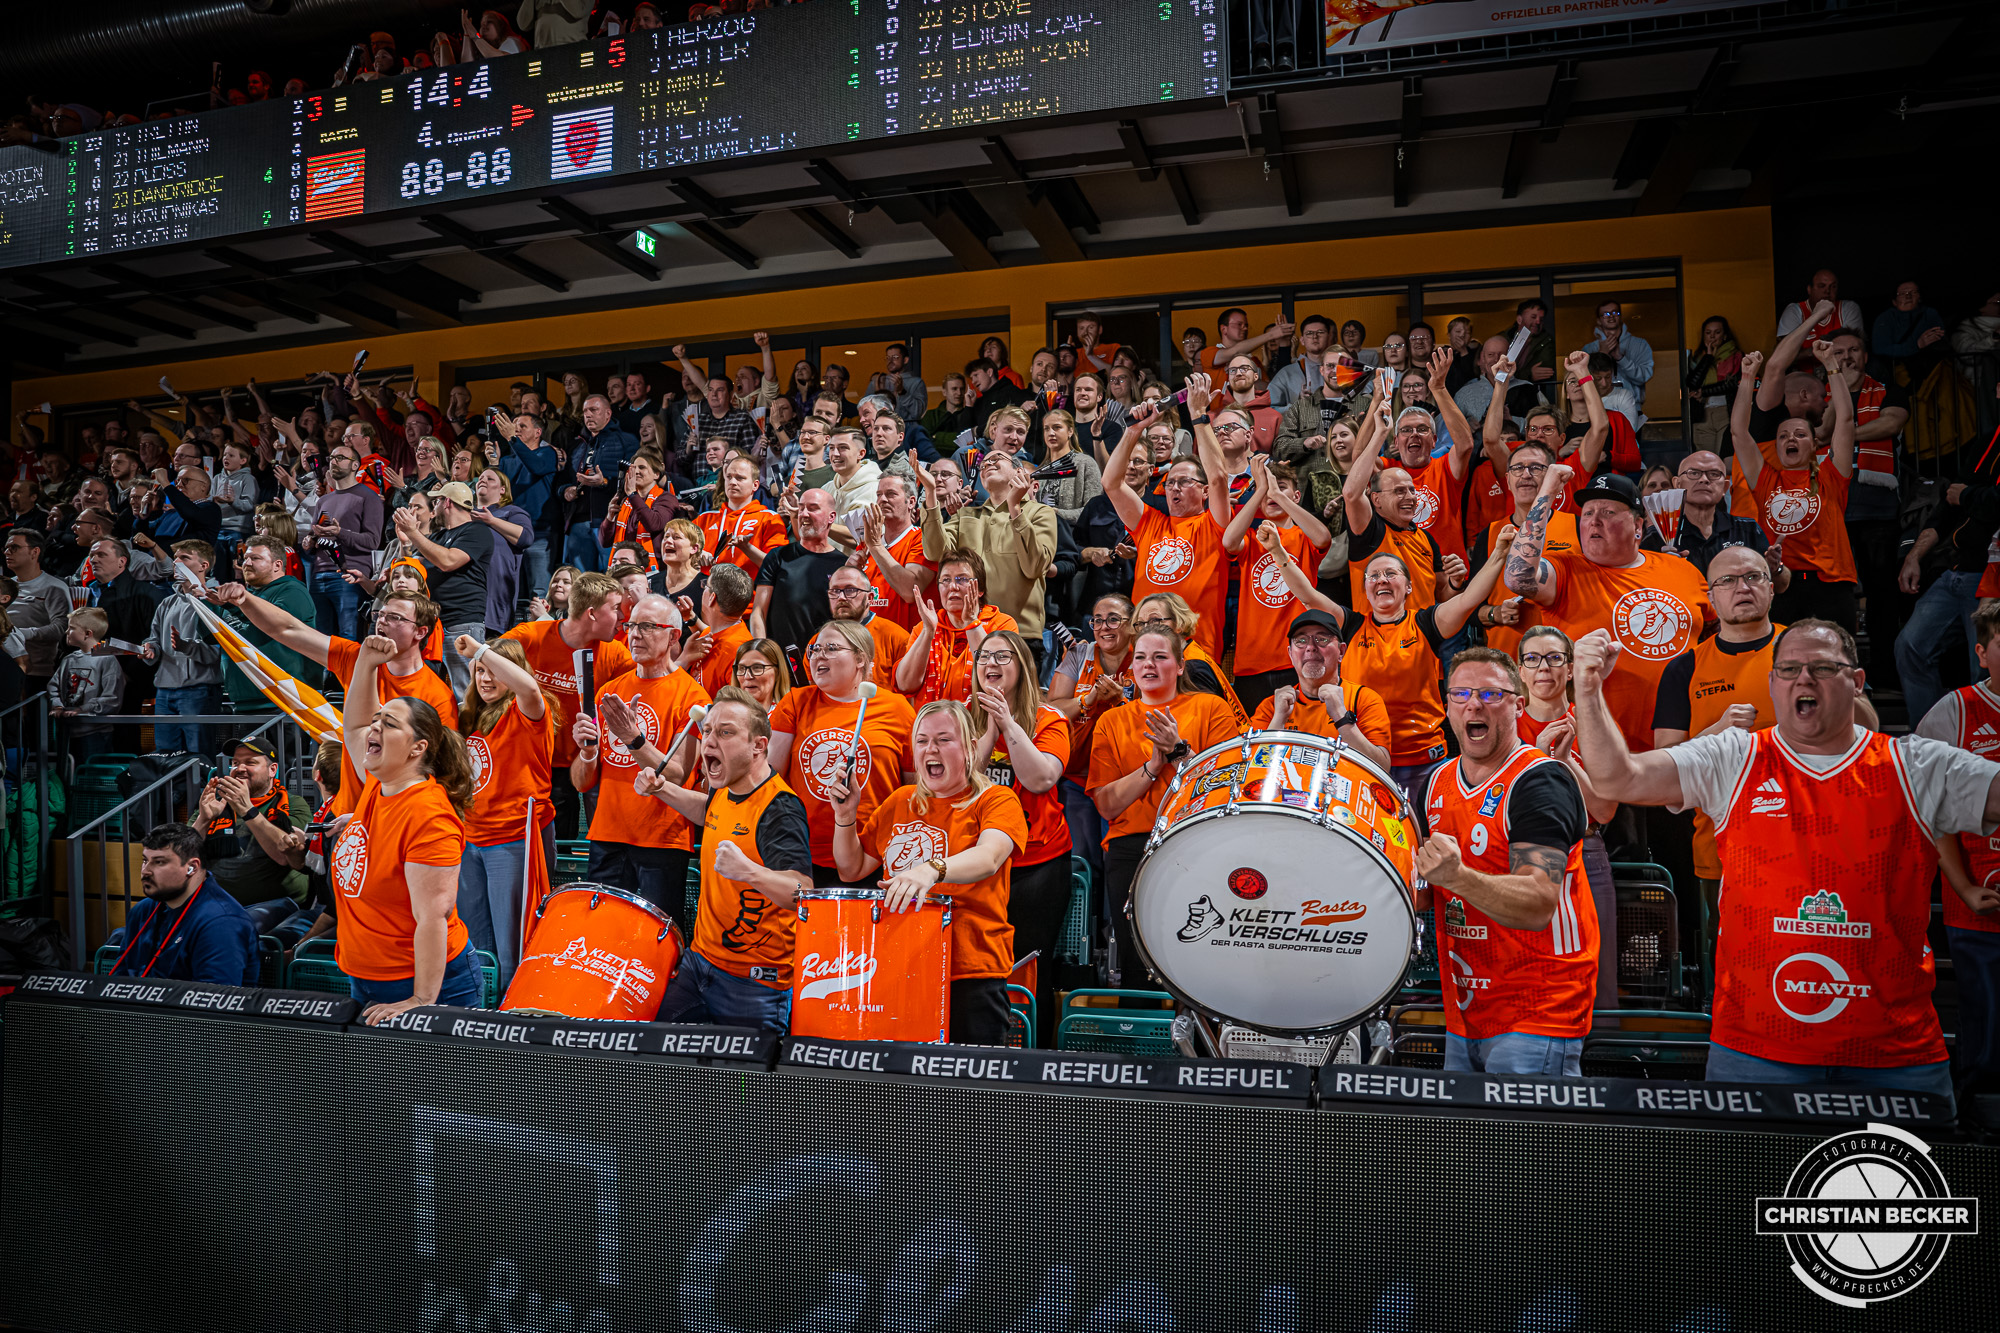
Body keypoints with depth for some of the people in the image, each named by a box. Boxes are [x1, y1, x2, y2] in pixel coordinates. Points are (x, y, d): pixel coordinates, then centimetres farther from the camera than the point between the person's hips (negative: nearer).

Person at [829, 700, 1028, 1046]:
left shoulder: (998, 800, -1)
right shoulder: (900, 801, 14)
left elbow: (989, 856, -23)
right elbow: (852, 871, 18)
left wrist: (931, 869, -42)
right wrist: (846, 816, 1)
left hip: (972, 971, -4)